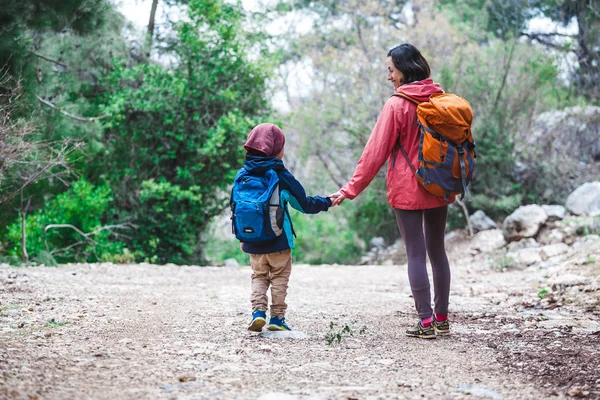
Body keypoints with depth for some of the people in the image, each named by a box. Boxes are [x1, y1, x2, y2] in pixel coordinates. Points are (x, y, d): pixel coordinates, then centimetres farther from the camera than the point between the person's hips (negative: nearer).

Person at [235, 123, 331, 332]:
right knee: (279, 277, 10)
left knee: (258, 276, 16)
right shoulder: (281, 176, -10)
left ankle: (258, 311, -2)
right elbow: (305, 204, -4)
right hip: (278, 241, -3)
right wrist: (327, 202, 12)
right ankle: (277, 318, 8)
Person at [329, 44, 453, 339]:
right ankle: (442, 319, 18)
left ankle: (426, 322, -1)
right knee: (437, 250, 13)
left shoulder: (397, 105, -11)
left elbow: (376, 152, -11)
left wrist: (351, 189, -6)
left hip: (407, 190, -5)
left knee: (415, 253, 0)